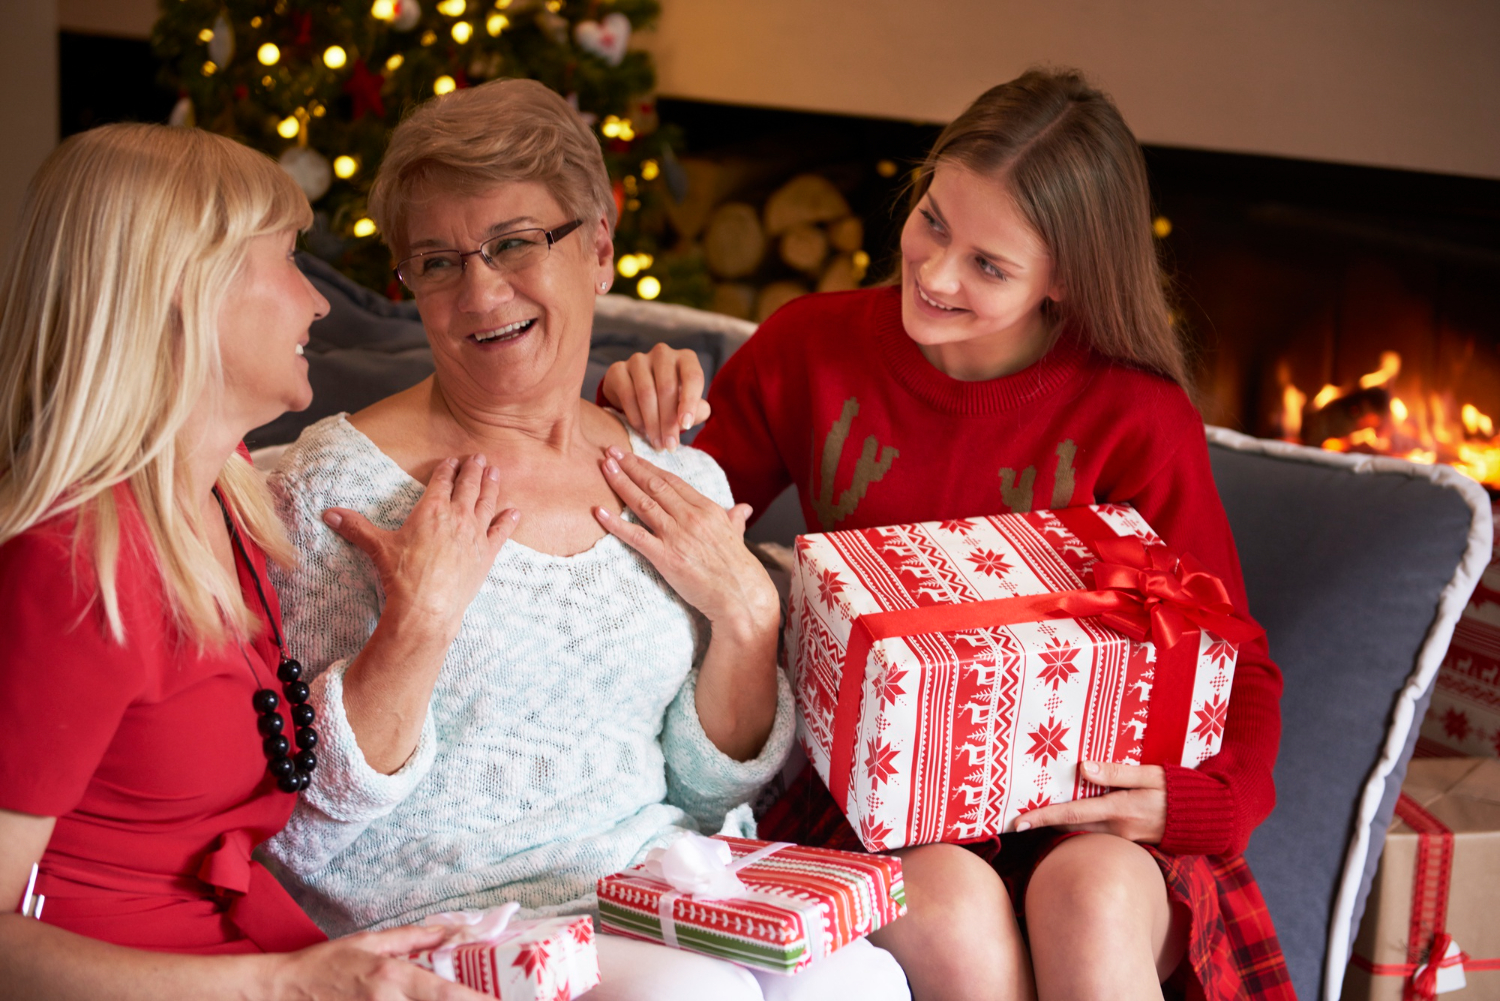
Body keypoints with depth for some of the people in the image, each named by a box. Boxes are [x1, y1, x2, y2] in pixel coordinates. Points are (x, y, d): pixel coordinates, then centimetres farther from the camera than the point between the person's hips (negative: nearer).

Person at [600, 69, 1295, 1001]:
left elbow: (1238, 673, 0)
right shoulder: (812, 349, 0)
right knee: (951, 905, -33)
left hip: (1082, 815, -1)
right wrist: (645, 431, -11)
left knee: (1091, 897, -35)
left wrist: (1190, 802, -20)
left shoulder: (1136, 418, -5)